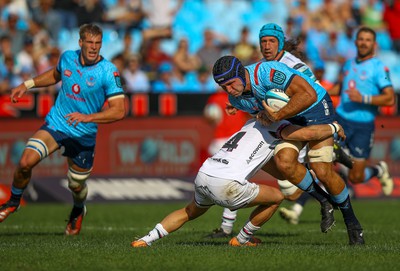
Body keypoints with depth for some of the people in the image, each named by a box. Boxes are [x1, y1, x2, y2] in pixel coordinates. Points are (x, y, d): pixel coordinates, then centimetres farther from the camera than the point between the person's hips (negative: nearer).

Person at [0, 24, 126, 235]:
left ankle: (78, 211, 47)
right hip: (55, 124, 2)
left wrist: (88, 117, -34)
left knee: (76, 186, 11)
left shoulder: (109, 72, -17)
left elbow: (119, 111, -22)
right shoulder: (67, 57, -3)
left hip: (84, 136, -2)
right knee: (25, 162, -19)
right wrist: (27, 85, 14)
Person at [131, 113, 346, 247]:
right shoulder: (277, 126, 4)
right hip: (225, 185, -8)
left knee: (191, 211, 37)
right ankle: (242, 239, 22)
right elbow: (307, 134, -8)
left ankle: (147, 239, 26)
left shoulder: (252, 124, 28)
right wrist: (334, 128, 8)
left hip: (203, 175, 8)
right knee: (276, 197, 12)